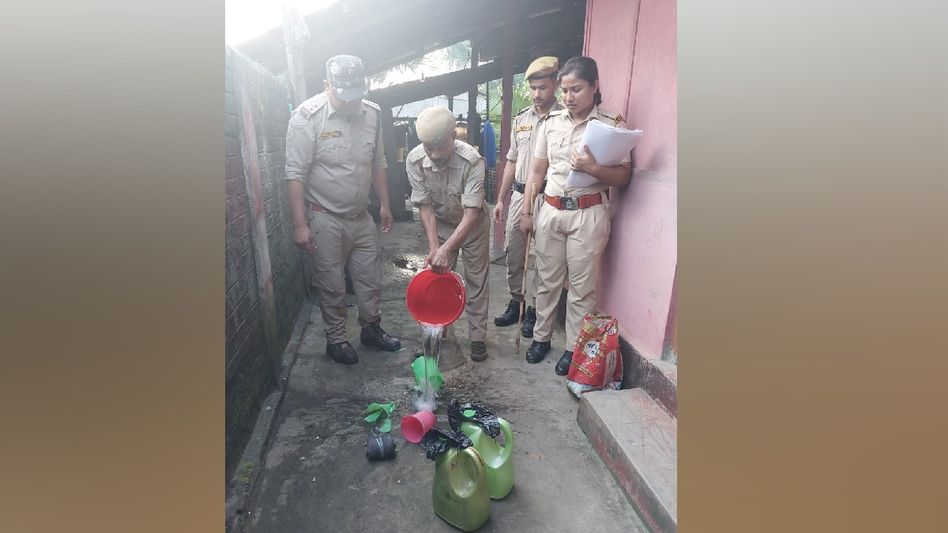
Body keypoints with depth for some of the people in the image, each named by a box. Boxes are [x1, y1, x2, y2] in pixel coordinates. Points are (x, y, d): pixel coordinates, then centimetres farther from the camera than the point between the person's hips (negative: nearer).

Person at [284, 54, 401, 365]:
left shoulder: (372, 114, 0)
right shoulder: (307, 117, -15)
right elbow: (296, 175, -15)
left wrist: (385, 205, 11)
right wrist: (300, 224, -17)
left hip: (361, 216, 5)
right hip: (325, 219, -5)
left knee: (371, 278, 14)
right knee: (332, 285, 7)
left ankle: (371, 328, 34)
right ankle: (336, 339, 27)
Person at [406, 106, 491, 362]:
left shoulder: (471, 160, -34)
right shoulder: (414, 161, -23)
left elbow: (471, 213, -35)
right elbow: (425, 206, -17)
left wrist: (446, 249, -42)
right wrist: (433, 247, -25)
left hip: (473, 223, -2)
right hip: (440, 224, 3)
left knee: (476, 280, 4)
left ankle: (478, 337, 17)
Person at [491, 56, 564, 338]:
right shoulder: (521, 119, 12)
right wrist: (500, 198, 14)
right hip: (519, 195, 6)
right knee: (513, 252, 12)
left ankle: (534, 309, 18)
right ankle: (516, 301, 29)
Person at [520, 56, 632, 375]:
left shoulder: (611, 125, -3)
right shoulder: (551, 123, 7)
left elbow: (624, 177, -5)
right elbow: (538, 171, 11)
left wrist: (592, 168, -22)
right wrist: (526, 211, 9)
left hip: (588, 214, -3)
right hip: (550, 210, 4)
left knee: (582, 286, 5)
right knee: (548, 280, 13)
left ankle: (575, 348, 21)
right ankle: (541, 337, 30)